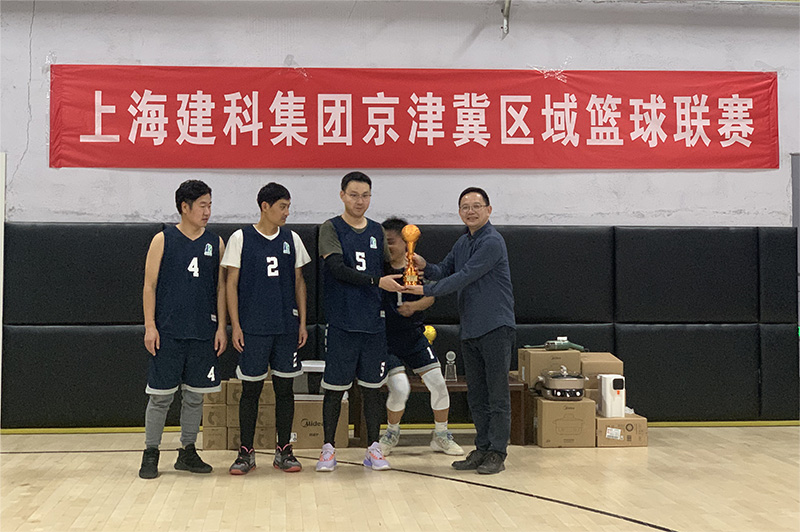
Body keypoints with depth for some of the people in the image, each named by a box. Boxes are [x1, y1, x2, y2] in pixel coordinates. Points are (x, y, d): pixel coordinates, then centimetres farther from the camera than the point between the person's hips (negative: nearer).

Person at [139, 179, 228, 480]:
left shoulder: (216, 243, 9)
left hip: (203, 333, 3)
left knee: (195, 396, 9)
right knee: (160, 395, 1)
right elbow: (150, 286, -1)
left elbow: (221, 288, 11)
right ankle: (150, 454, 12)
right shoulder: (163, 240, 0)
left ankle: (187, 452, 20)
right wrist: (150, 325, -8)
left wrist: (221, 327, 4)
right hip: (168, 333, -3)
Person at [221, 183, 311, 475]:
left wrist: (303, 322, 7)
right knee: (251, 389, 2)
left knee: (284, 387, 6)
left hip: (287, 327, 3)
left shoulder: (291, 239, 8)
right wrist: (235, 325, -6)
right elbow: (232, 284, -1)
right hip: (253, 328, -3)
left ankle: (284, 451, 16)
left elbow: (299, 282, 13)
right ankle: (246, 453, 13)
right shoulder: (241, 238, -2)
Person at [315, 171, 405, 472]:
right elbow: (338, 269, -14)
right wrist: (376, 281, -21)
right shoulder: (331, 229, -1)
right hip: (341, 323, -4)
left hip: (373, 323, 4)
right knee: (335, 388, 2)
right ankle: (328, 448, 12)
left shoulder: (377, 231, 13)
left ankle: (373, 449, 16)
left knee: (371, 388, 8)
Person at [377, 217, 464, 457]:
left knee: (438, 383, -2)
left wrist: (414, 306, -15)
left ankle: (440, 436, 20)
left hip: (413, 335, 3)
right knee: (400, 388, -16)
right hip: (386, 336, -3)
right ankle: (392, 433, 14)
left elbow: (430, 296, 5)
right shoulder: (379, 267, -8)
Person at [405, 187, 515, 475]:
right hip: (470, 330, 9)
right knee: (476, 394, 12)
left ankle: (497, 453, 3)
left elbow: (464, 277, -18)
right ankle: (482, 449, 21)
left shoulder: (492, 241, -13)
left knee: (497, 394, -3)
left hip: (496, 327, -9)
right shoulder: (462, 242, 15)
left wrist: (426, 290, -16)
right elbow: (446, 270, 17)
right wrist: (425, 266, -5)